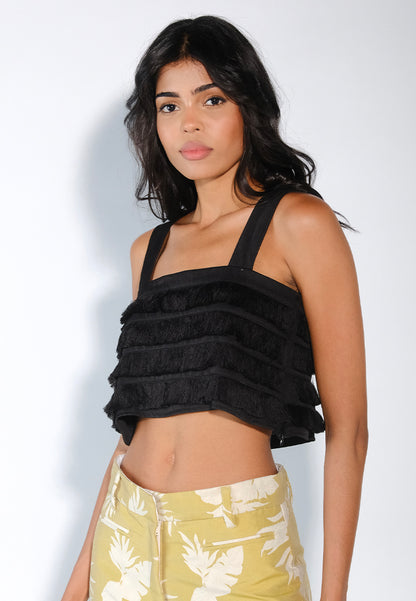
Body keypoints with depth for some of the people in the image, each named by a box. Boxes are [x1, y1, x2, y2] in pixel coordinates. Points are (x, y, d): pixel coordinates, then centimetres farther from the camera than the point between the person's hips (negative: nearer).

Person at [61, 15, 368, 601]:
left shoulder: (299, 223, -6)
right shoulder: (151, 248, 10)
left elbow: (347, 427, -8)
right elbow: (137, 415, 13)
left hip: (239, 540, -5)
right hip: (127, 531, 5)